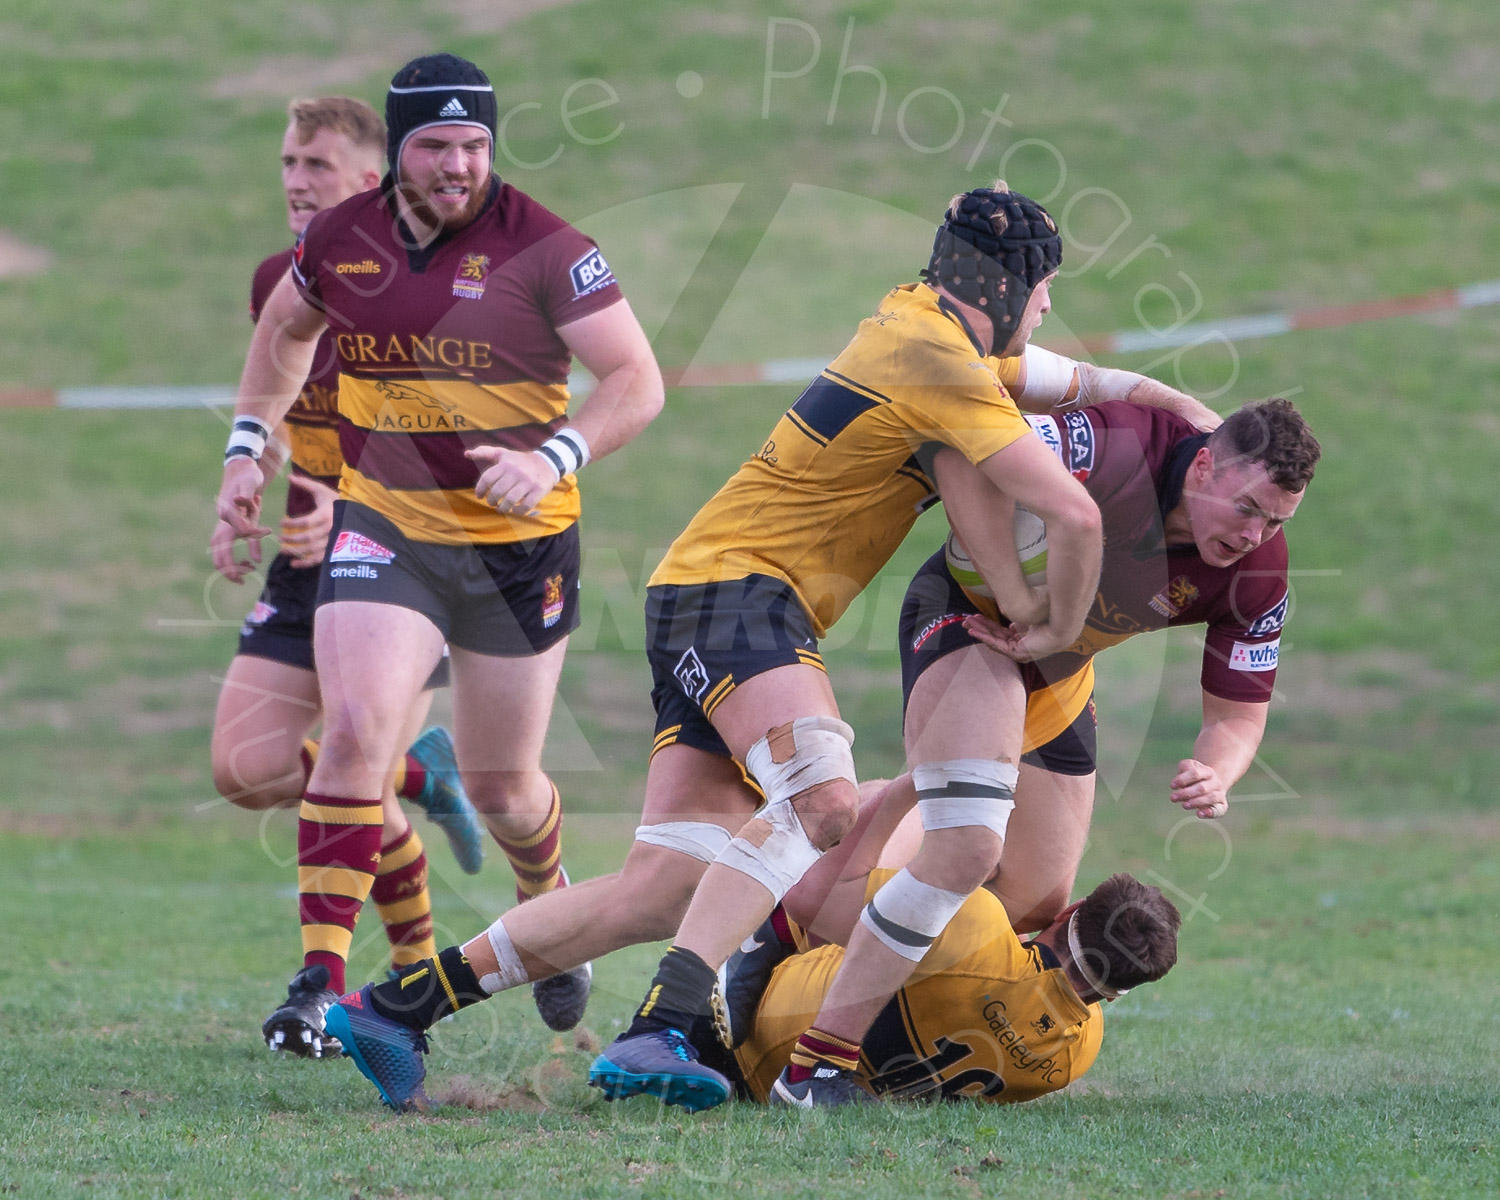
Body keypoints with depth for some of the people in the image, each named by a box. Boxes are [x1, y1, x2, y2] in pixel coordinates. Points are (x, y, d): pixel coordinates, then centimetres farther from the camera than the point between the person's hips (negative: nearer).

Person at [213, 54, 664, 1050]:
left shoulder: (542, 248, -14)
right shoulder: (339, 240, -2)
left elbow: (638, 382, -13)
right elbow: (286, 328, 21)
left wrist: (554, 457, -29)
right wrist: (248, 448, 13)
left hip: (519, 546, -2)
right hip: (381, 527, 2)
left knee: (501, 786, 10)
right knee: (356, 733, -20)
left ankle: (550, 905, 45)